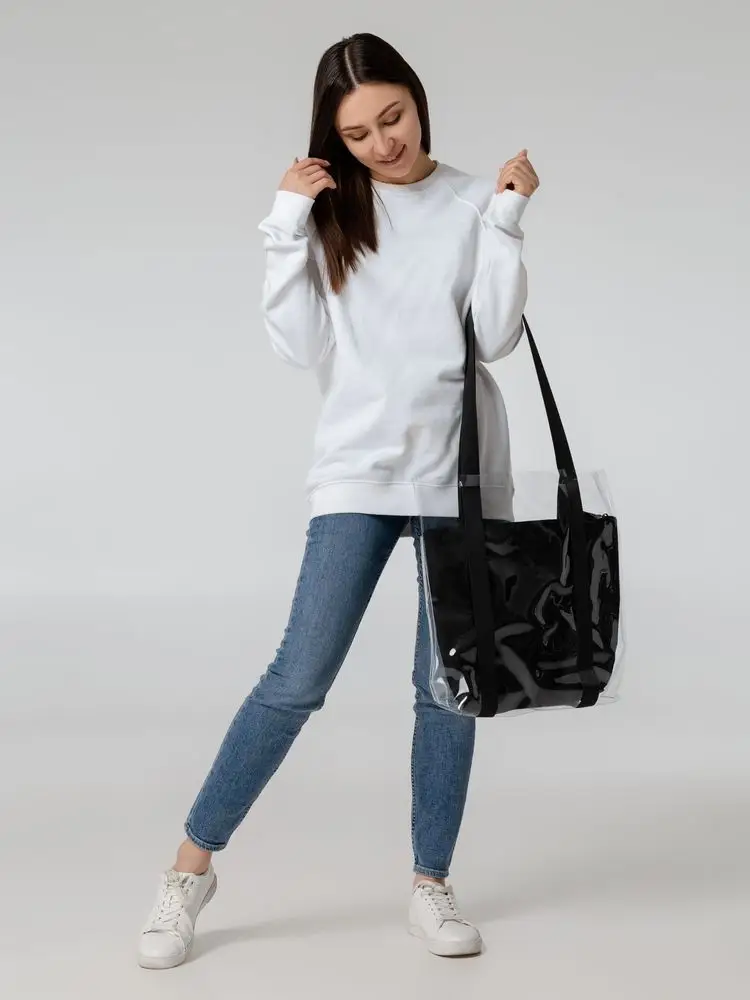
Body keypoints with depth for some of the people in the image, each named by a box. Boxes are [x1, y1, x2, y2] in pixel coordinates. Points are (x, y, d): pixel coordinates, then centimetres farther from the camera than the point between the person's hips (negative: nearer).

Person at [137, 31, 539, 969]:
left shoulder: (471, 203, 4)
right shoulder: (329, 208, 6)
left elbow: (495, 337, -4)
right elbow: (305, 347, -2)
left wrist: (506, 221, -9)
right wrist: (289, 226, -6)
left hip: (460, 467, 1)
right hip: (360, 467, 0)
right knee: (300, 675, -6)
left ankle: (430, 882, 19)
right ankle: (192, 864, 8)